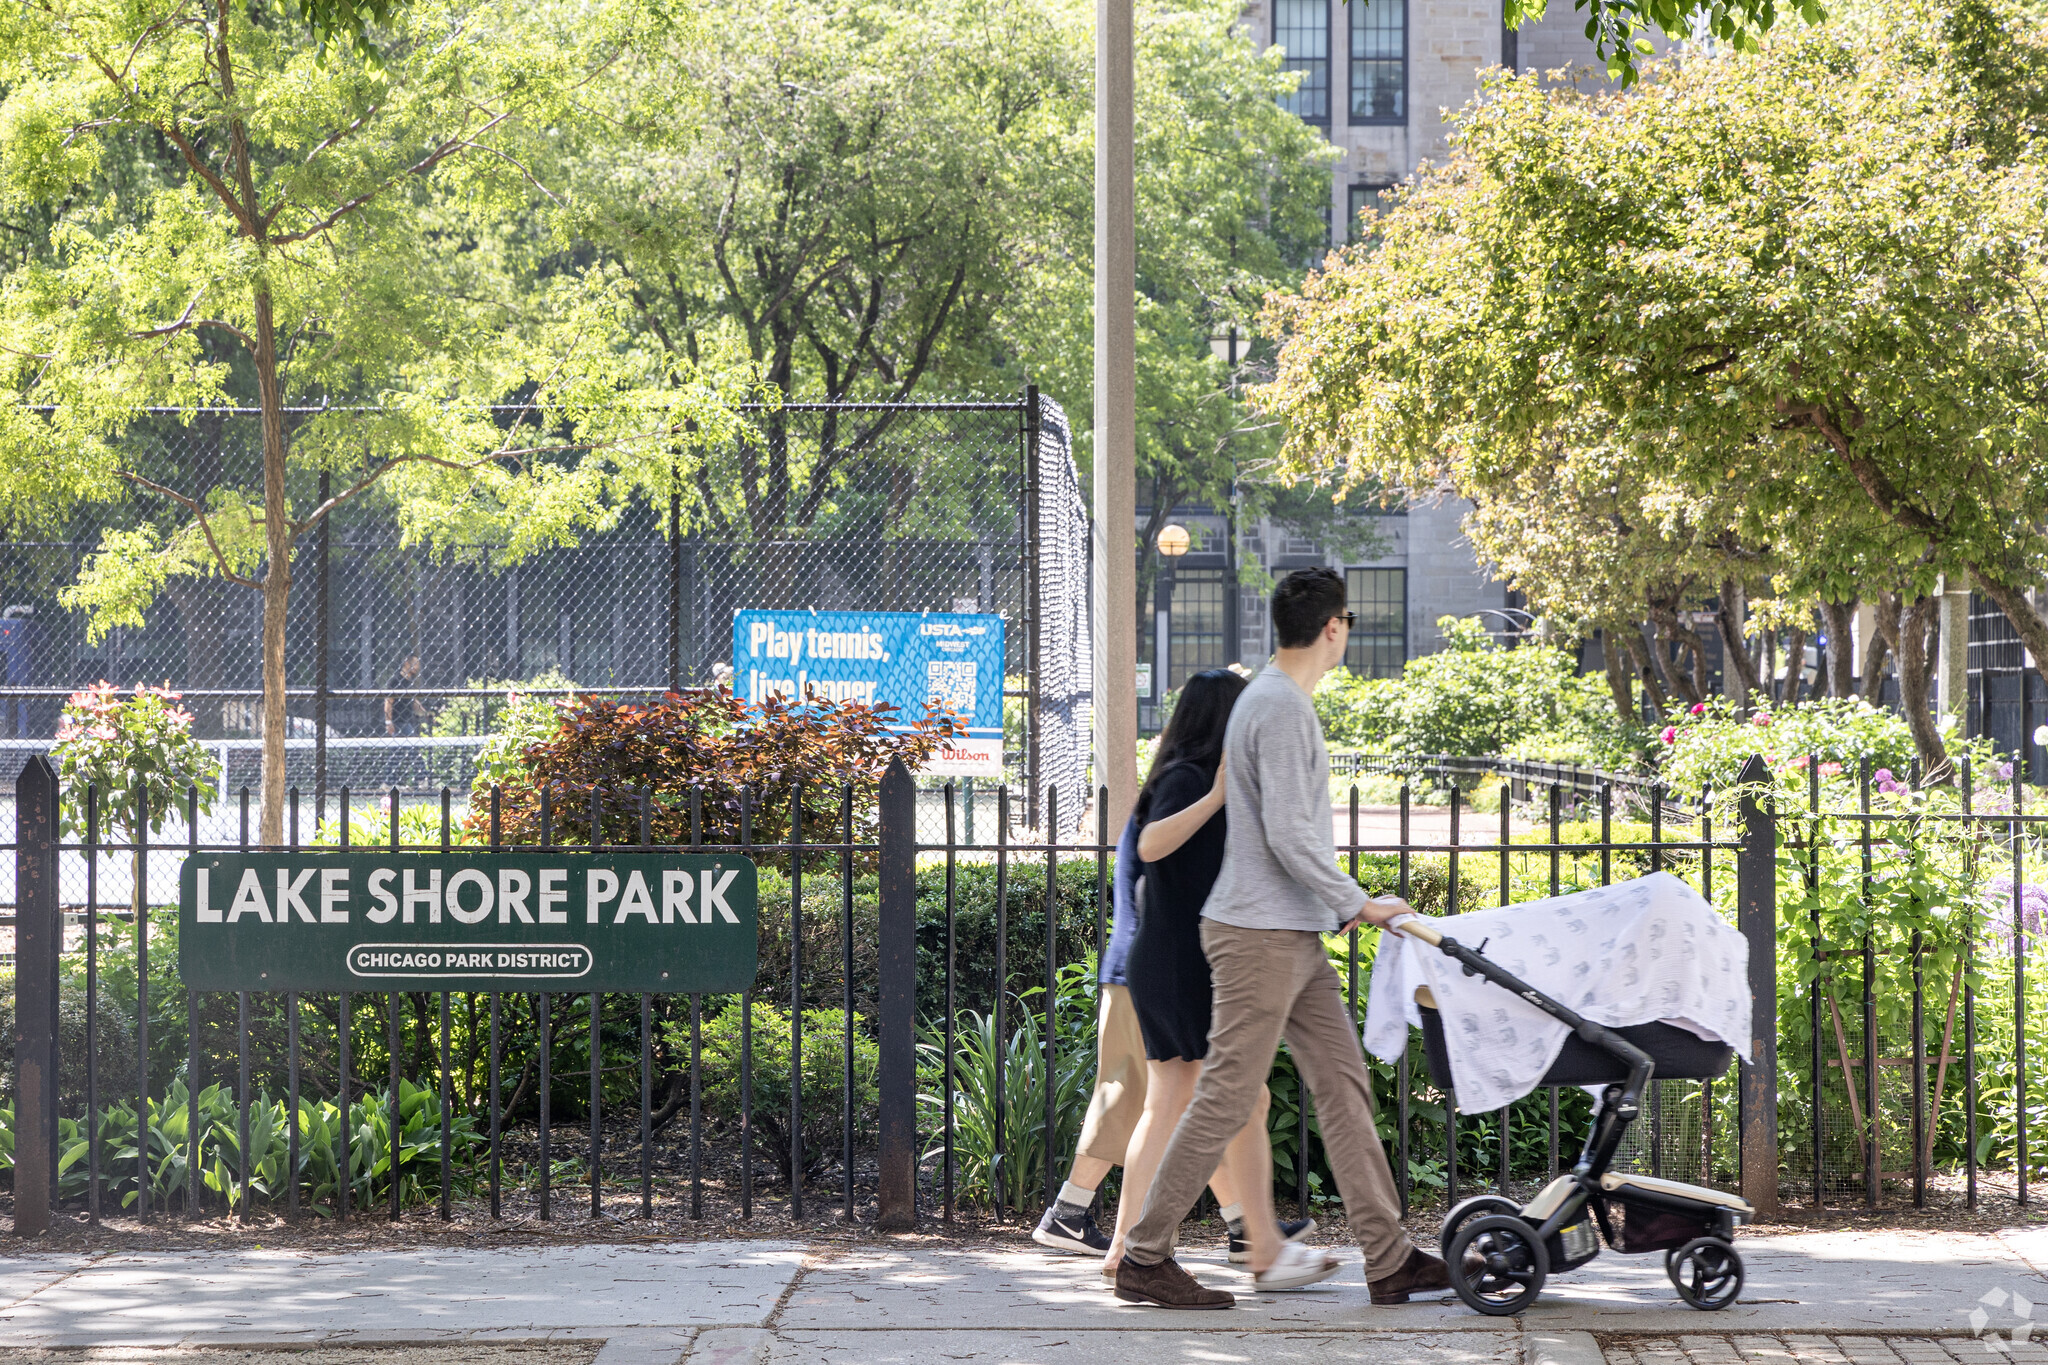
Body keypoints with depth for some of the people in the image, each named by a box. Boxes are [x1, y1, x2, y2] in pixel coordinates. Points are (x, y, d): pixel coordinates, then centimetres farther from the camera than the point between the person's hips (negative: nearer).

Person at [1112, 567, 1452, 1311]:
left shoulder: (1275, 699, 17)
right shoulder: (1283, 708, -15)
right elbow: (1289, 837, -21)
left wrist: (1338, 903, 24)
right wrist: (1358, 904, -13)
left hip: (1292, 937, 10)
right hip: (1259, 935, -10)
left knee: (1343, 1083, 7)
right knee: (1225, 1096, -6)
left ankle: (1389, 1259, 8)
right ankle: (1145, 1257, 0)